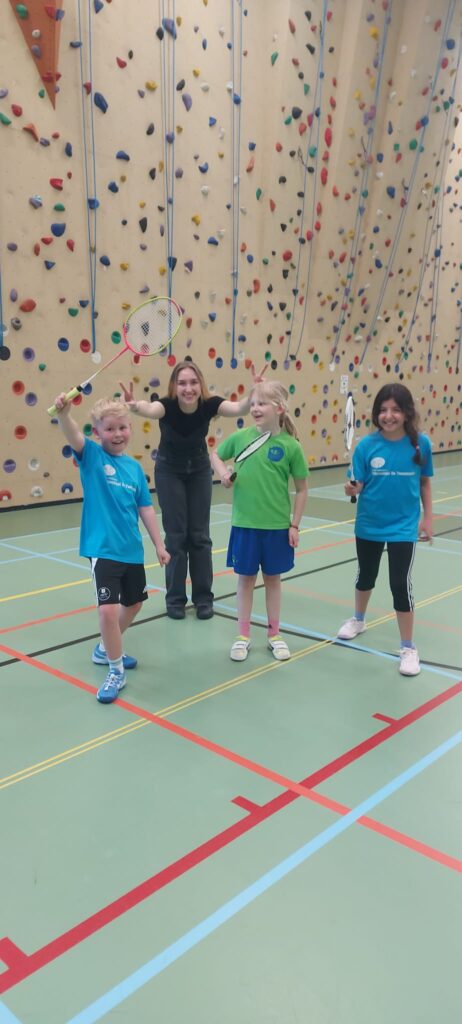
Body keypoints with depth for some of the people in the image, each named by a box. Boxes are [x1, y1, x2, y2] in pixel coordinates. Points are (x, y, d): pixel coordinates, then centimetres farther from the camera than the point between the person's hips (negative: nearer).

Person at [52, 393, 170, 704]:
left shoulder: (135, 467, 5)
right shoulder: (91, 456, -7)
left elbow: (146, 508, 9)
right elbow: (74, 436, -29)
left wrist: (159, 544, 10)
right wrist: (63, 413, -49)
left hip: (132, 549, 6)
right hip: (103, 548, -6)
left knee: (134, 603, 20)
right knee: (108, 609, -15)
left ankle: (106, 649, 43)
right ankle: (116, 672, 6)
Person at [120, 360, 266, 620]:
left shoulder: (209, 404, -26)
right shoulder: (167, 405, -30)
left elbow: (239, 408, -44)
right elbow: (150, 409, -53)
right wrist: (135, 405, -76)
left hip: (199, 469, 2)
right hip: (169, 471, -2)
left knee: (200, 535, 2)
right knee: (176, 534, -3)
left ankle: (204, 597, 13)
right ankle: (175, 599, 10)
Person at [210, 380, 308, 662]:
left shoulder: (290, 445, -9)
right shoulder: (241, 437, -5)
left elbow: (302, 489, -2)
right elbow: (216, 455, 13)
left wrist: (295, 525, -2)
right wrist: (223, 473, -7)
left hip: (277, 526, -1)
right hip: (244, 524, 1)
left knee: (273, 577, 14)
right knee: (246, 577, 12)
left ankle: (274, 634, 30)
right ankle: (243, 635, 25)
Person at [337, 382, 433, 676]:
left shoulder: (420, 443, -10)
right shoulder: (367, 445, -12)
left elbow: (424, 483, 2)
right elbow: (359, 485, -9)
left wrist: (427, 519, 2)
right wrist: (353, 489, -32)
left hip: (403, 527, -1)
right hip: (369, 525, 2)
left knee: (401, 584, -3)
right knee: (366, 576, 21)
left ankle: (408, 648, 13)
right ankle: (358, 620, 48)